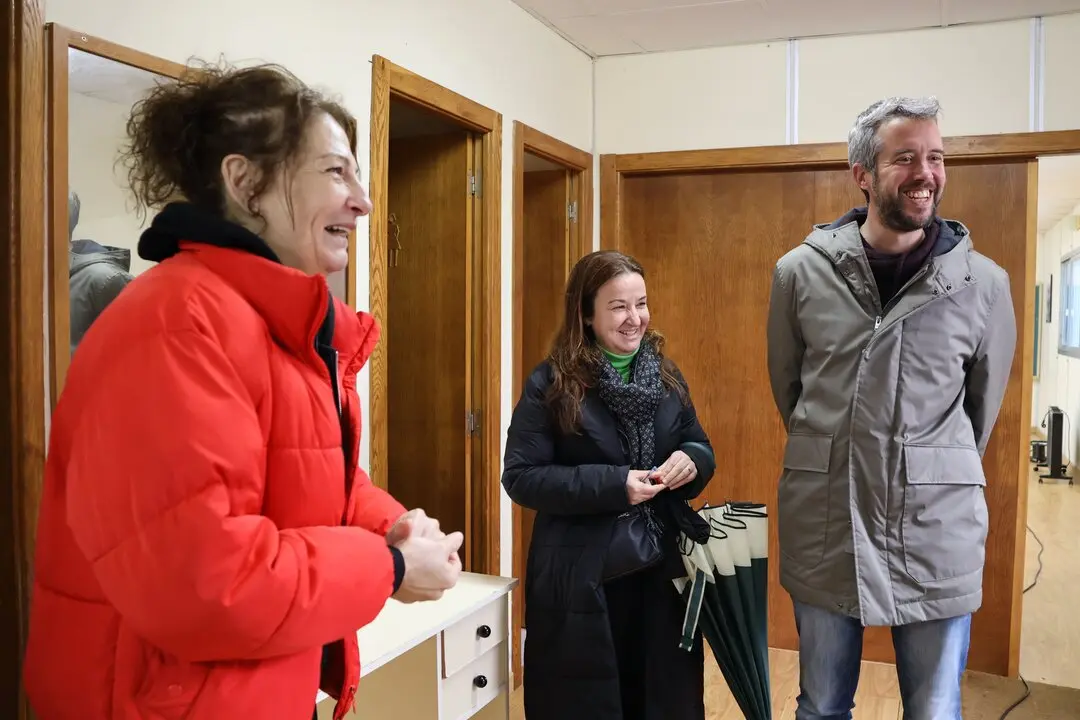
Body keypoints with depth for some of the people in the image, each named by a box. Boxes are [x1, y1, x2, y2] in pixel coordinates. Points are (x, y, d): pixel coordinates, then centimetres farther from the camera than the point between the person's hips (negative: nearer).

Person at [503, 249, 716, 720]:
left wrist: (691, 460, -10)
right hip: (580, 579, -4)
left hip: (661, 570, 5)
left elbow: (700, 447, 15)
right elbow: (521, 477, -13)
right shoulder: (551, 383, -9)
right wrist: (612, 484, -22)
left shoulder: (667, 376, 6)